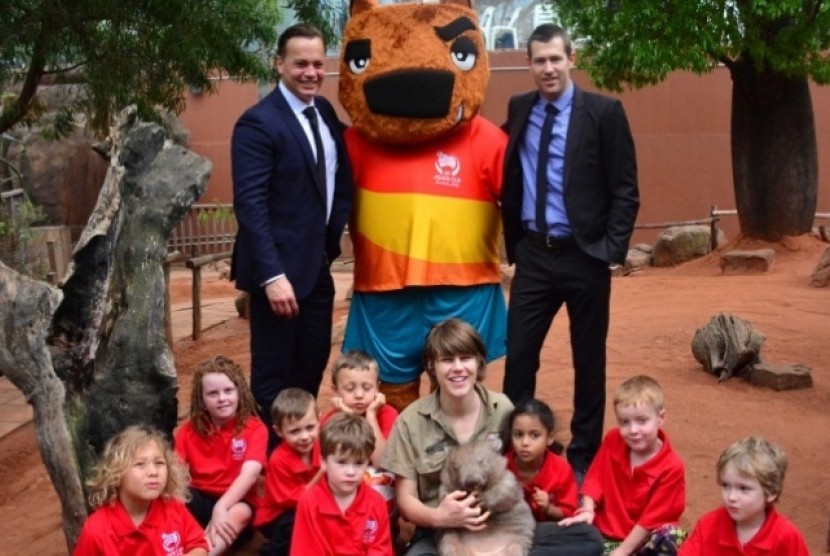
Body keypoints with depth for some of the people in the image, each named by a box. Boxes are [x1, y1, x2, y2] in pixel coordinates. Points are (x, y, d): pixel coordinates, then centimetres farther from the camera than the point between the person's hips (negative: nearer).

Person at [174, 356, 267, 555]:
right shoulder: (189, 430, 2)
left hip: (235, 501, -3)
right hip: (199, 499, 3)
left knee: (241, 513, -37)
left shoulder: (254, 428, -8)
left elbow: (250, 474, -22)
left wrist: (221, 507, -35)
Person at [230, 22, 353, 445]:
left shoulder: (325, 113, 8)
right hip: (280, 269, -7)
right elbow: (250, 205, -19)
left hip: (318, 266, 7)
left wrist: (334, 236, 6)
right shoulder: (258, 122, -15)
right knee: (274, 376, 6)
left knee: (313, 366, 16)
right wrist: (272, 275, -23)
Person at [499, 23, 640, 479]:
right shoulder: (518, 110, 7)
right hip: (533, 254, 3)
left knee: (588, 359, 9)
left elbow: (625, 190, -7)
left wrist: (613, 250, -13)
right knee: (518, 354, 5)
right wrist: (513, 242, 8)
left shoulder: (604, 112, -6)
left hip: (584, 255, -3)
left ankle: (583, 455, 23)